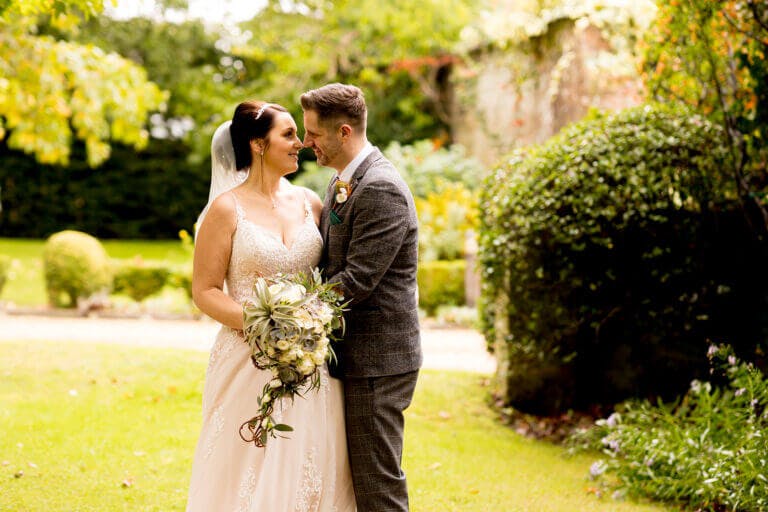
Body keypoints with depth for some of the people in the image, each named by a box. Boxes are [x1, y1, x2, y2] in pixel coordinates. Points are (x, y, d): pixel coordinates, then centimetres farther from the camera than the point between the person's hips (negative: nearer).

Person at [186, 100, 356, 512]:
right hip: (250, 362, -4)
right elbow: (205, 291, -5)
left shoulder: (308, 202, 8)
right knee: (251, 474, 1)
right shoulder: (227, 208, -4)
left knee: (311, 468, 6)